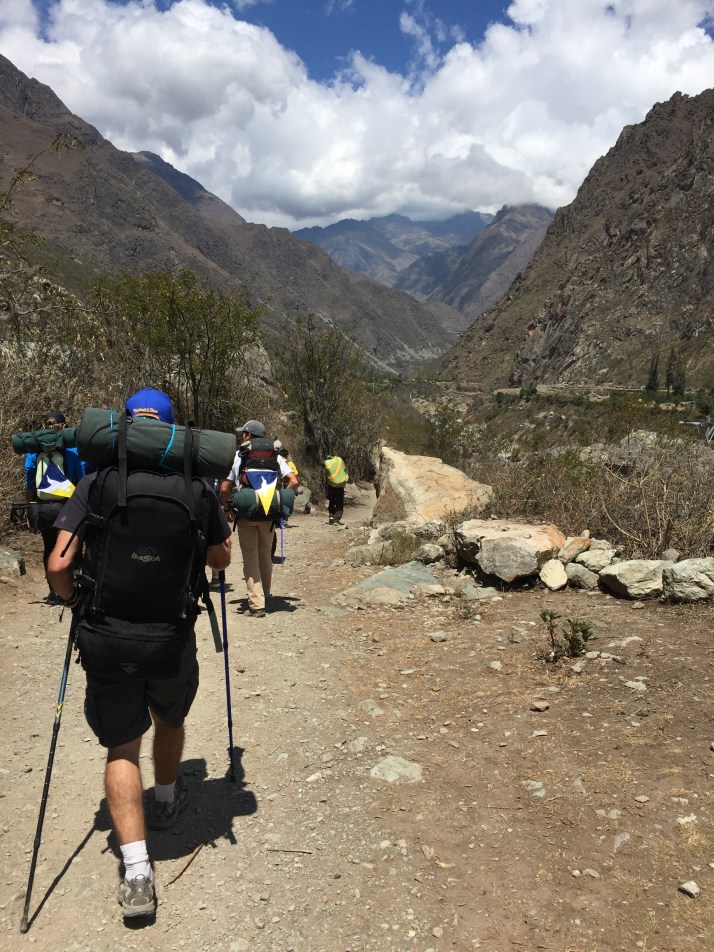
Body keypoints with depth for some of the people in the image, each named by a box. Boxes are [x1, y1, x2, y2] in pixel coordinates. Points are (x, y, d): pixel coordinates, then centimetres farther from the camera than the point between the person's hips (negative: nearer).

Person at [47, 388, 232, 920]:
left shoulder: (95, 484, -6)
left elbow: (59, 565, -10)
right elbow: (220, 560, 9)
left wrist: (75, 599, 11)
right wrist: (224, 535, 31)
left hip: (108, 636, -1)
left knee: (122, 747, 11)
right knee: (170, 721, 27)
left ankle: (137, 872, 3)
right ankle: (167, 801, 52)